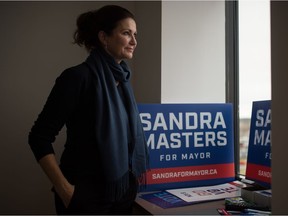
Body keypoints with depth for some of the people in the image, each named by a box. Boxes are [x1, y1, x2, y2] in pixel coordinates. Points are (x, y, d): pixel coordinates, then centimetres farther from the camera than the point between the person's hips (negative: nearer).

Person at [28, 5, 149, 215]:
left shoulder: (123, 79, 4)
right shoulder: (78, 77, -15)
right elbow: (40, 137, -13)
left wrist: (136, 173, 8)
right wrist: (64, 189, -16)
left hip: (124, 189, 7)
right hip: (86, 193, -6)